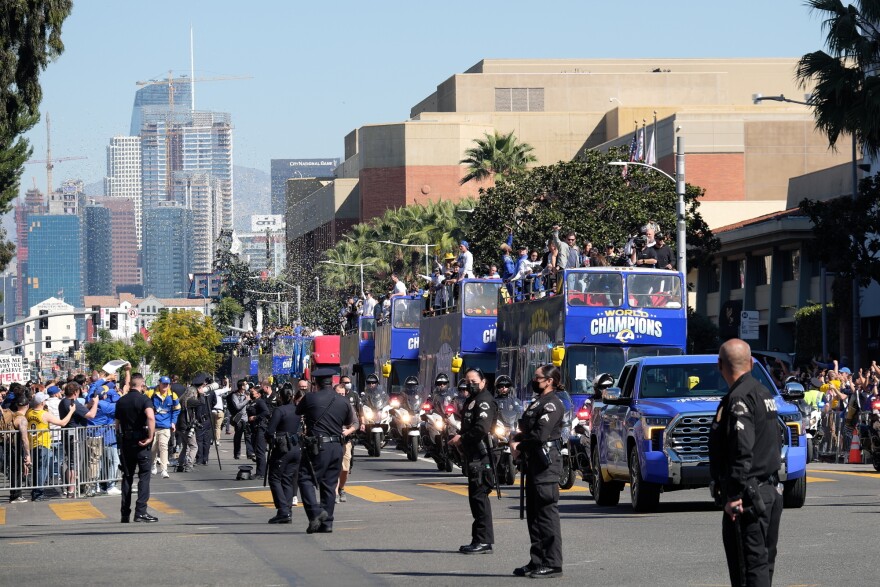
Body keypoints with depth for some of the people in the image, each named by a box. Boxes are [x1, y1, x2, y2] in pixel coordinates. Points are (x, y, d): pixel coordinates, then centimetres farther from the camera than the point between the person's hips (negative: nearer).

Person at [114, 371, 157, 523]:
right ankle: (141, 512, -8)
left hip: (126, 441, 5)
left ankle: (125, 514, 10)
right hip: (142, 442, -5)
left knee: (127, 477, 11)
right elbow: (150, 417, -27)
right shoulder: (144, 399, -9)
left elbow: (117, 424, 12)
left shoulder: (121, 401, 8)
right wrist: (151, 436, -21)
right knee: (144, 477, -1)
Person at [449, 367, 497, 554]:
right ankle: (479, 540, 19)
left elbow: (482, 429, -23)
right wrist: (460, 439, 10)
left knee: (479, 496, -11)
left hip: (481, 456, -11)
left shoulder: (484, 401, -11)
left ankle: (484, 541, -10)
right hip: (474, 455, 11)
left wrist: (462, 438, -13)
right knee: (476, 497, 13)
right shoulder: (472, 400, 21)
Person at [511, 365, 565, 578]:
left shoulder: (552, 404, -11)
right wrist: (517, 439, 3)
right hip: (534, 462, 10)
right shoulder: (537, 403, 20)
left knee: (547, 513, -11)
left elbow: (541, 435, -19)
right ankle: (537, 561, 18)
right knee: (533, 513, 13)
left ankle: (553, 564, -11)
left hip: (547, 463, -10)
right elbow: (526, 429, 24)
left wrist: (520, 446, -6)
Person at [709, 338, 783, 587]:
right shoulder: (764, 393, 16)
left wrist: (735, 495, -23)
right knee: (763, 563, 16)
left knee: (751, 565, -10)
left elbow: (742, 451, -23)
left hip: (747, 497, -10)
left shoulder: (739, 399, -15)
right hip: (770, 491, 10)